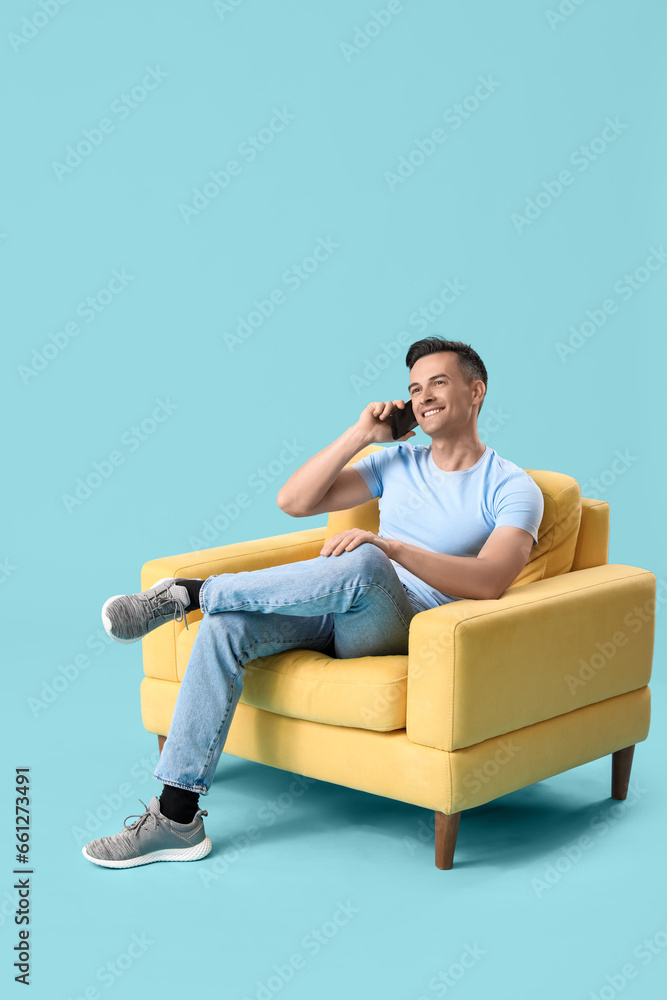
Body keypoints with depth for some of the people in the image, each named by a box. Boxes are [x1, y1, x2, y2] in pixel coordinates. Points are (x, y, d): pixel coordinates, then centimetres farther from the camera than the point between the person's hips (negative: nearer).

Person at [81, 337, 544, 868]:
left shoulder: (513, 488, -1)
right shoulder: (399, 461, 17)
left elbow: (490, 582, -21)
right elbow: (294, 501, 9)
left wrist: (390, 546, -31)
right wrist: (361, 434, 1)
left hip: (403, 631, -5)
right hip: (338, 617, 5)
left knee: (365, 565, -39)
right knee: (226, 627, -23)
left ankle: (191, 592, -23)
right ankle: (176, 816, -22)